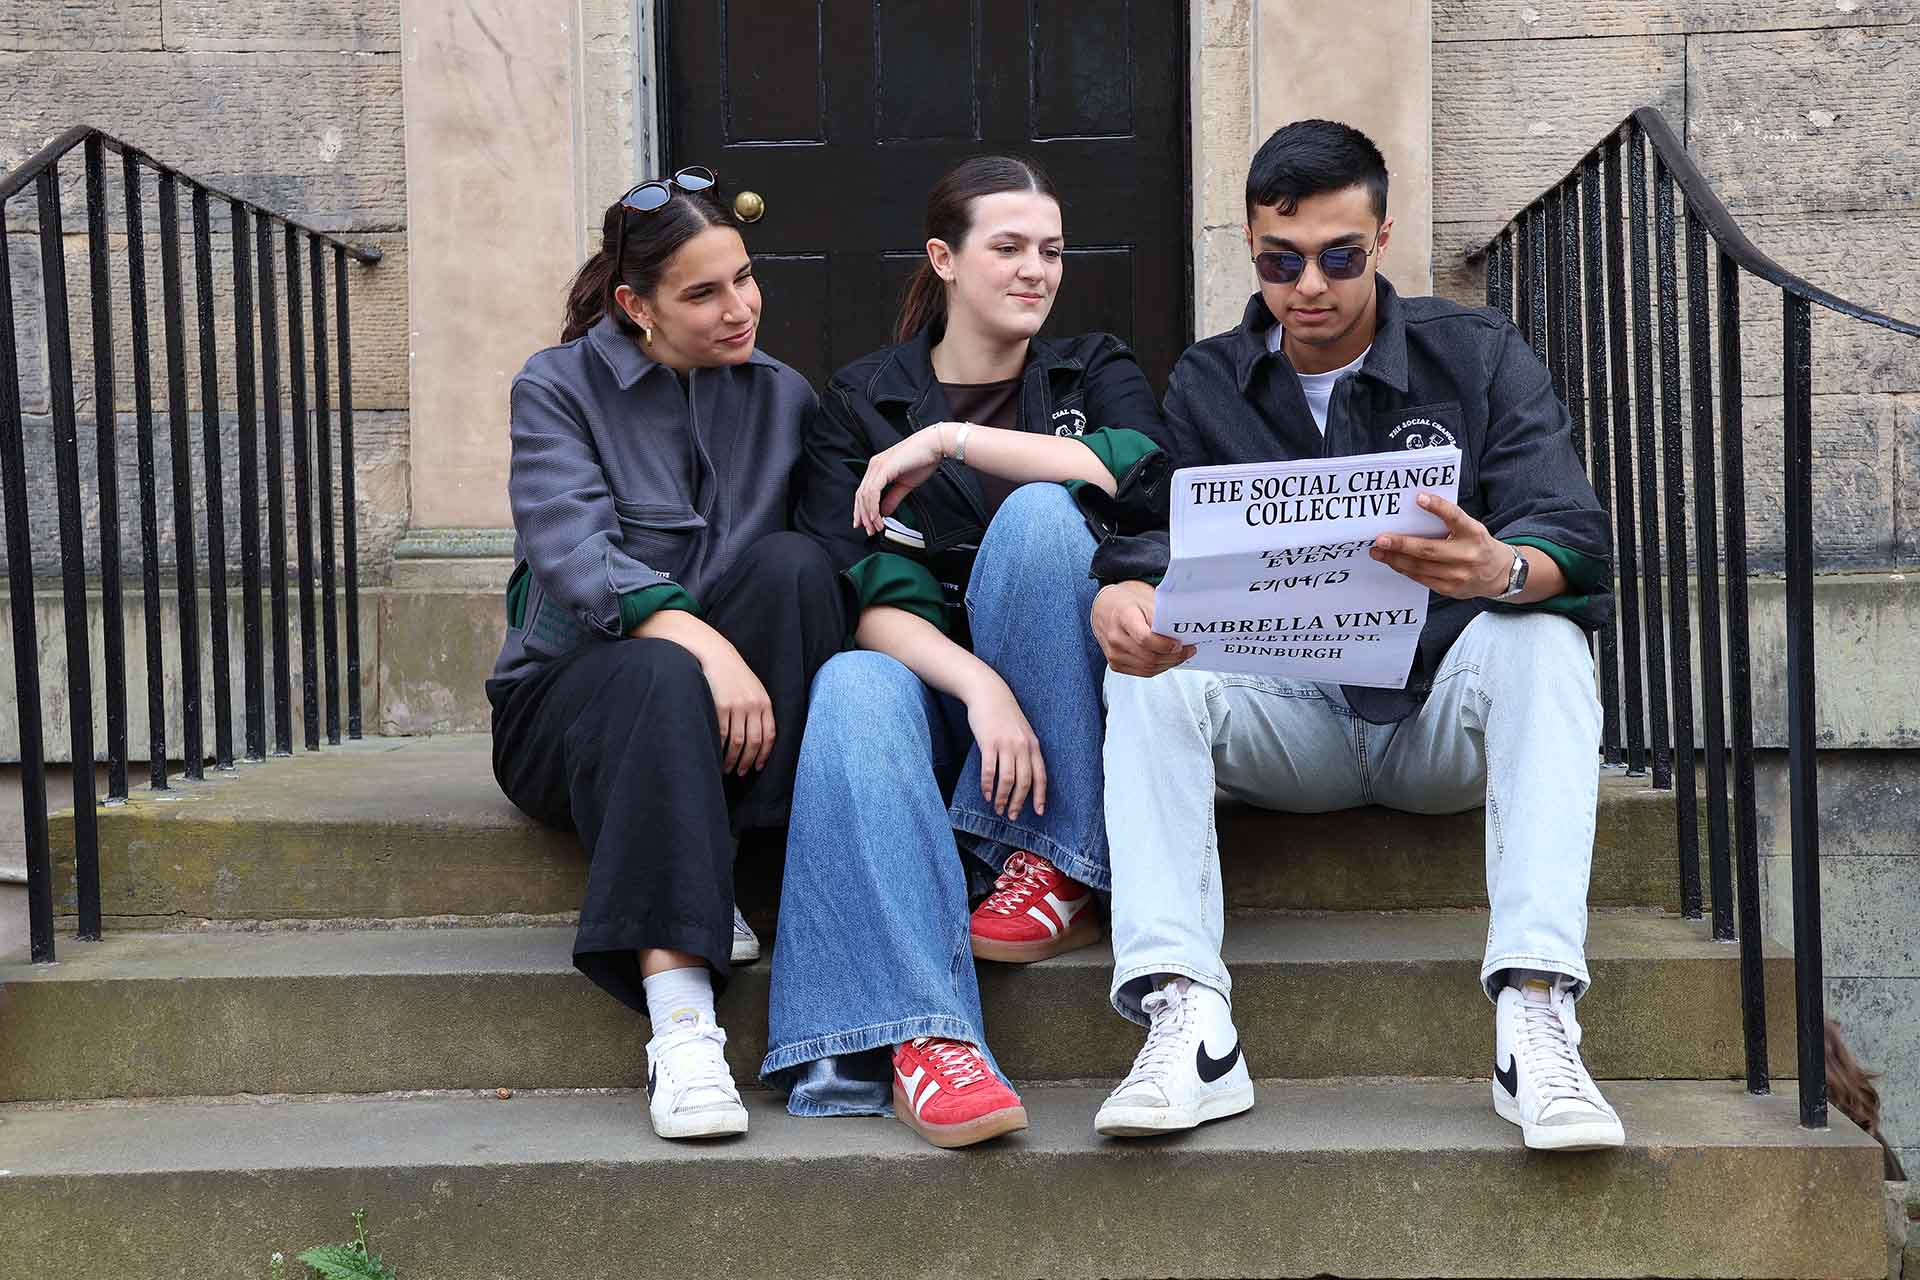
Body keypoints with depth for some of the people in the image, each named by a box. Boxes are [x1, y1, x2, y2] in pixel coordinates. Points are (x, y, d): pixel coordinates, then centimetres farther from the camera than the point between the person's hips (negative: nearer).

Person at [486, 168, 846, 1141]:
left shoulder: (782, 397, 10)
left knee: (793, 563, -25)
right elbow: (574, 557, -20)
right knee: (662, 678, -38)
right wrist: (700, 639, -34)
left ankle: (733, 871, -26)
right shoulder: (559, 388, -2)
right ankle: (681, 1025, -49)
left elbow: (840, 554, 2)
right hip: (571, 690, -3)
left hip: (735, 700, 3)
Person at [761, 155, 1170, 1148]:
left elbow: (1145, 471, -14)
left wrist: (951, 440, -16)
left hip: (1065, 700, 0)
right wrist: (979, 686, -26)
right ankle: (918, 1034, -48)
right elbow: (867, 598, -7)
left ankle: (1061, 867, -24)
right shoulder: (859, 402, 8)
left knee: (1037, 514, -26)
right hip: (927, 669, 0)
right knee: (853, 688, -34)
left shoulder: (1094, 370, 12)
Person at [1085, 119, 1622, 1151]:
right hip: (1283, 725, 1)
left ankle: (1536, 1015, -40)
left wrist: (1502, 570, -39)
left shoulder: (1478, 358, 0)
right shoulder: (1206, 386, 6)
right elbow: (1145, 540, -5)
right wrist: (1121, 601, -32)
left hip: (1441, 715, -1)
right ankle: (1187, 1023, -37)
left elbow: (1577, 548, -13)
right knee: (1145, 668, -26)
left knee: (1541, 641, -31)